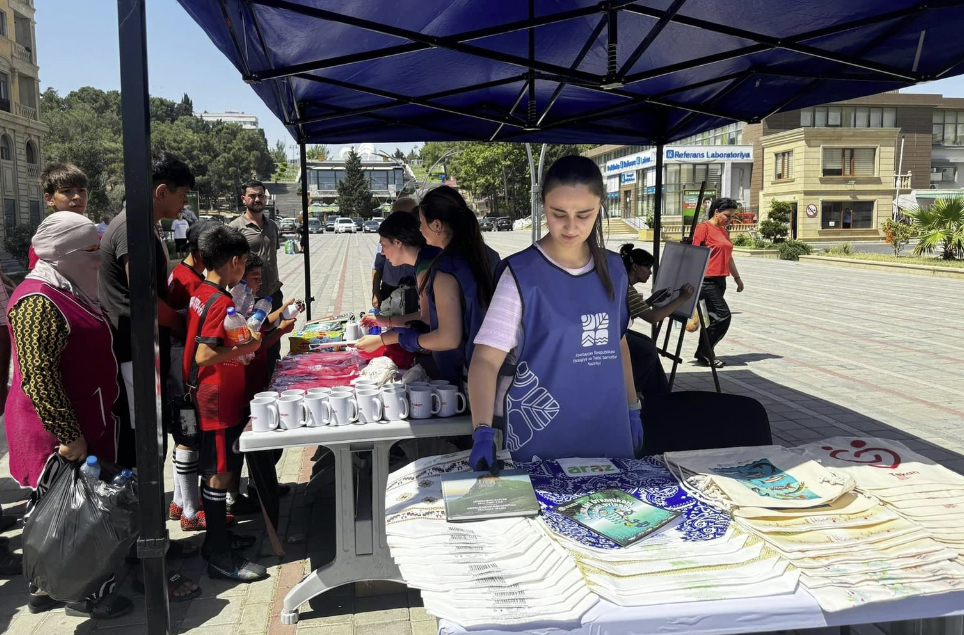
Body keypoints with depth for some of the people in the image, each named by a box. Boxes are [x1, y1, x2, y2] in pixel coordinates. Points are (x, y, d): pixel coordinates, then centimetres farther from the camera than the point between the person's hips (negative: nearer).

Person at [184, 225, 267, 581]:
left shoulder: (201, 294, 9)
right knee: (221, 474, -2)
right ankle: (220, 557, 8)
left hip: (206, 396, 10)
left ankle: (217, 538, 31)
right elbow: (204, 356, -25)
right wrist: (245, 349, -16)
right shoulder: (221, 302, -20)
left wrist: (241, 338, 14)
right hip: (219, 400, -10)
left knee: (216, 470, 18)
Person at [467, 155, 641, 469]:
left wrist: (633, 409, 15)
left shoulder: (613, 269, 3)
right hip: (542, 436, -5)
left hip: (608, 429, 5)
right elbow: (486, 359, -18)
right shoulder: (522, 275, -14)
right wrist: (483, 433, -30)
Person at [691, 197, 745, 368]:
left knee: (714, 318, 10)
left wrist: (737, 278, 26)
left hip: (720, 281, 9)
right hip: (707, 281, -9)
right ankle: (705, 353, 0)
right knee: (723, 315, -12)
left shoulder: (724, 232, 17)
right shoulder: (704, 228, -8)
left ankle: (703, 354, 18)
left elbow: (728, 257, 26)